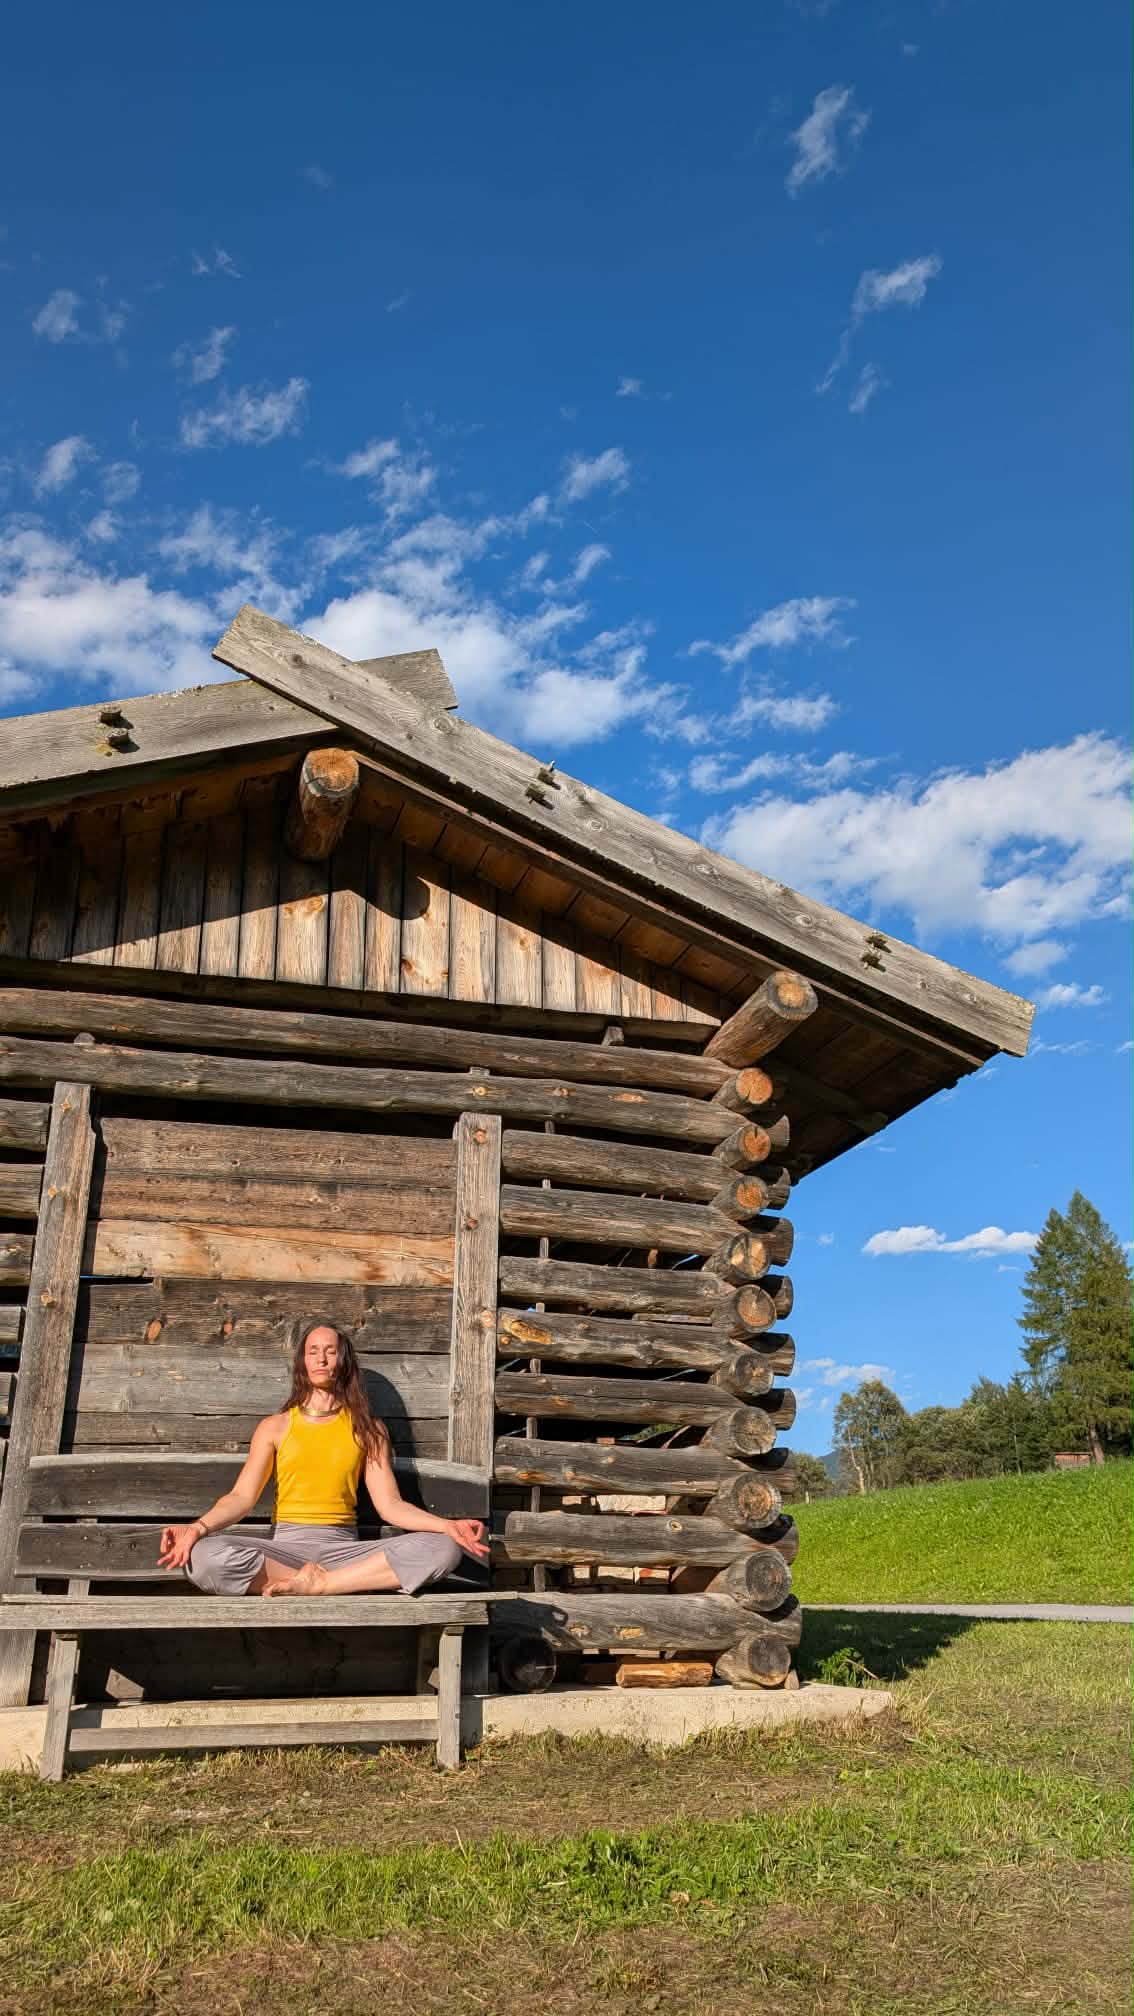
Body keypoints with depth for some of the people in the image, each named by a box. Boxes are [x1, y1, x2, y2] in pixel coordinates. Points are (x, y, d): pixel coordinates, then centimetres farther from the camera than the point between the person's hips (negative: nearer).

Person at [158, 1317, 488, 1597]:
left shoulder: (367, 1430, 13)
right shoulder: (275, 1427, 13)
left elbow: (390, 1504, 5)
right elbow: (241, 1496, 1)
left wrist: (448, 1525, -14)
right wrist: (197, 1527, -20)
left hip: (343, 1547, 0)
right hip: (284, 1546, 0)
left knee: (443, 1550, -26)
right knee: (203, 1556, -33)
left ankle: (313, 1584, -25)